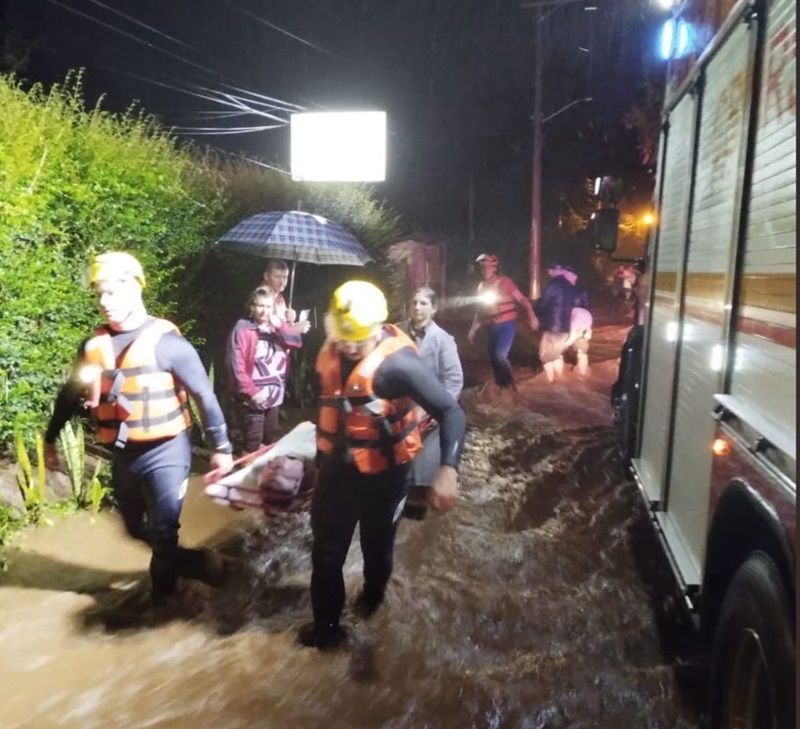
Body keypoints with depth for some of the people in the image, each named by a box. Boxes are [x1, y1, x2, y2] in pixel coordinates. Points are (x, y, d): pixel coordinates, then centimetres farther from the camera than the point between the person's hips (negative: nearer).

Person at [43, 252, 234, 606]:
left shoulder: (165, 341, -15)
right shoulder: (95, 344, 2)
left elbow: (204, 394, -11)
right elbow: (71, 394, 16)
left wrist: (221, 447, -9)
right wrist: (50, 440, 20)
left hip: (164, 451, -6)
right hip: (123, 454, 7)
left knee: (164, 532, -2)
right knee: (138, 528, 18)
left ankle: (162, 585, 26)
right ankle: (195, 564, 39)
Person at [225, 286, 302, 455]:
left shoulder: (276, 327, 10)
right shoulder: (242, 328, -12)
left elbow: (297, 341, 0)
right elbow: (235, 364, -17)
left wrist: (280, 326, -14)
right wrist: (251, 392, -20)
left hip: (274, 395, 7)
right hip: (252, 398, -7)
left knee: (270, 439, 20)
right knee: (252, 443, -4)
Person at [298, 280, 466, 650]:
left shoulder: (398, 362, -26)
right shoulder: (330, 352, -7)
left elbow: (451, 412, -28)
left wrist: (448, 469, -42)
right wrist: (322, 455, 20)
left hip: (383, 473, -4)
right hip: (337, 467, 5)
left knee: (377, 544, 21)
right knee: (326, 551, 13)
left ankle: (373, 595, 51)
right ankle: (325, 626, 33)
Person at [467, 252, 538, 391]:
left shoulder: (504, 282, -10)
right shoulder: (482, 286, 8)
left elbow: (521, 299, -12)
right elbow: (480, 311, 17)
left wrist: (531, 316, -25)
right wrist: (473, 330, 16)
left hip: (507, 325, -6)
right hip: (493, 327, 6)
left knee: (500, 355, -17)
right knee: (493, 356, 9)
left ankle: (510, 386, -1)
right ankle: (501, 385, 25)